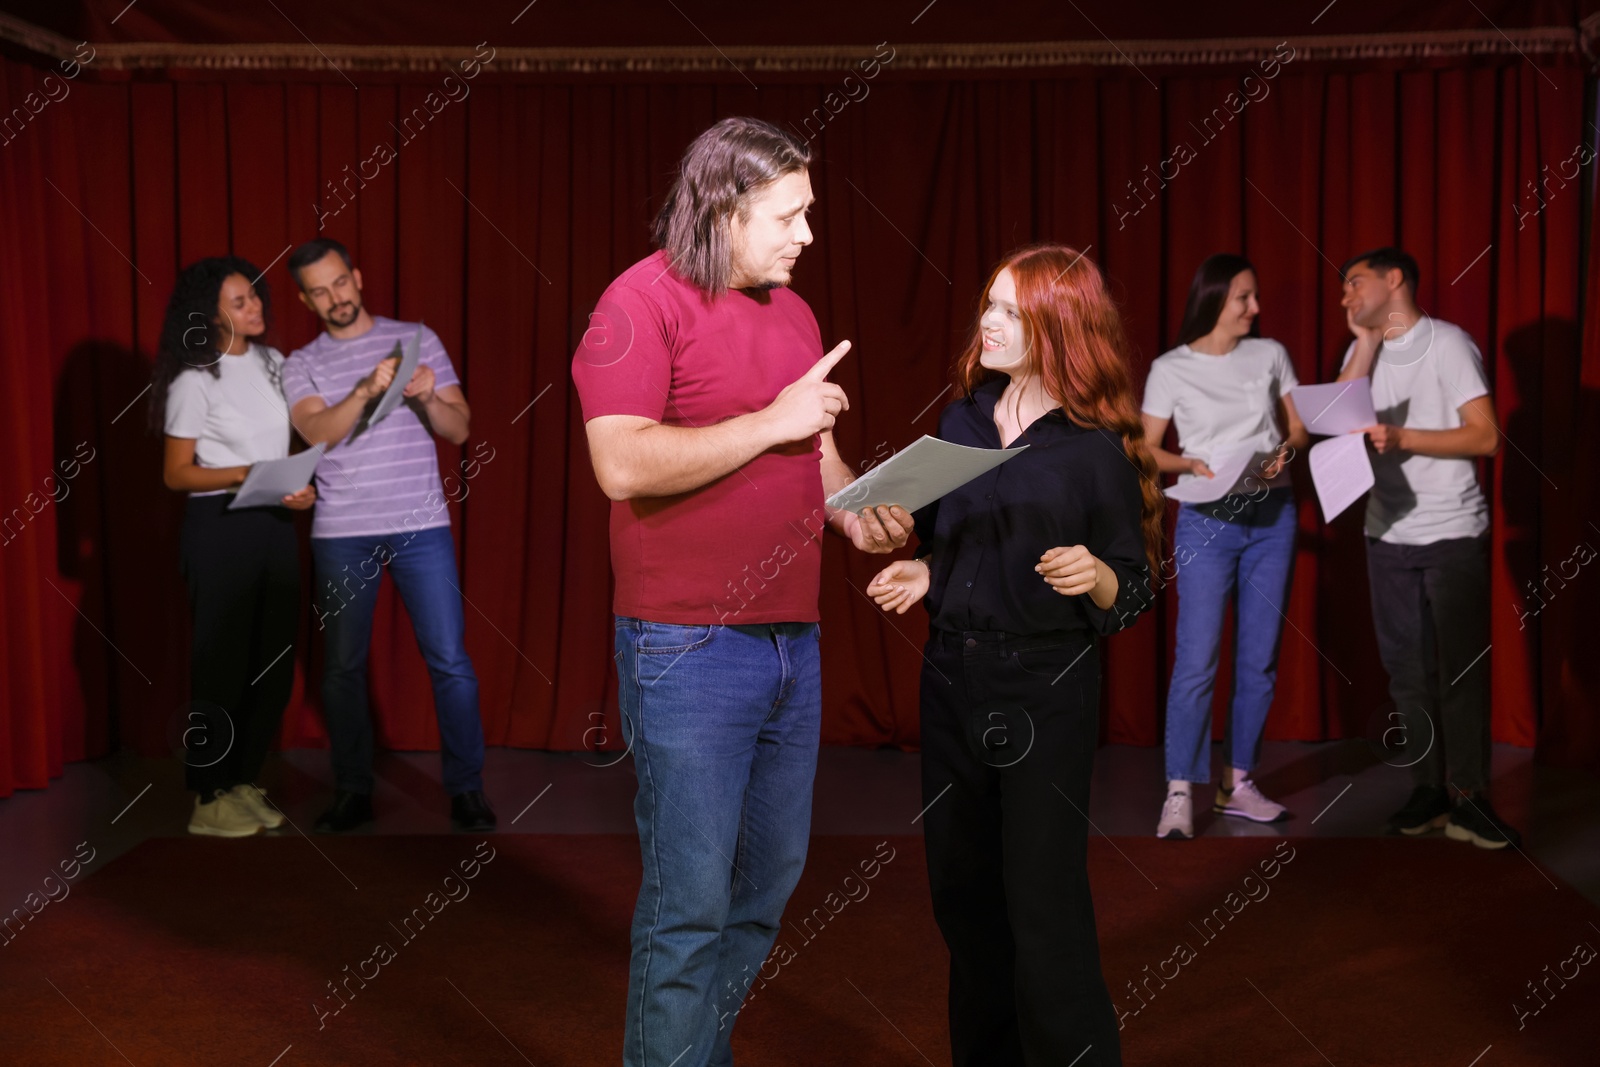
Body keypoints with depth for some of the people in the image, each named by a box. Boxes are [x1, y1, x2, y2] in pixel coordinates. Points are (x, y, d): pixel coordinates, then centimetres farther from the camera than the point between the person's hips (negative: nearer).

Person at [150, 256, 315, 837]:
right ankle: (209, 800, 10)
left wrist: (304, 486, -1)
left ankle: (243, 782, 23)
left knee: (274, 663, 9)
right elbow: (176, 474, -8)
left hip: (274, 524, 6)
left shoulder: (273, 362, 8)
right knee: (223, 663, -1)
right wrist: (246, 475, -21)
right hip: (220, 527, -6)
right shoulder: (194, 382, -9)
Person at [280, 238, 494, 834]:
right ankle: (353, 793, 18)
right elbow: (318, 432, -10)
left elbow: (459, 431, 4)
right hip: (342, 534, 1)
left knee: (450, 661, -4)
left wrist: (428, 397, -16)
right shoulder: (301, 365, 9)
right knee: (342, 668, 5)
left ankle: (466, 790, 7)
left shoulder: (416, 338, 8)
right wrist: (366, 390, -26)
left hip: (422, 527, -1)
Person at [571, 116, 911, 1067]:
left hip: (792, 637, 8)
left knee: (771, 879, 17)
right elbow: (623, 464, -21)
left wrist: (856, 510, 1)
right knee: (691, 903, -1)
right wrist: (774, 420, -18)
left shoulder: (793, 310, 13)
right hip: (690, 649, -8)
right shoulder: (645, 300, -10)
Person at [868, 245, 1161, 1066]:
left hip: (1044, 694, -6)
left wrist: (1094, 577, -26)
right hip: (950, 678, 6)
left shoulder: (1096, 449, -9)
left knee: (1042, 906, -2)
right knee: (962, 891, 14)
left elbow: (1132, 593, -6)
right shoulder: (961, 421, 6)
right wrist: (921, 574, -1)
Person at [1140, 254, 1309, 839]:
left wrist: (1285, 451, -11)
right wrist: (1192, 465, -17)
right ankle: (1180, 793, -3)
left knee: (1258, 658, 6)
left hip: (1272, 517, 4)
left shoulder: (1270, 354, 6)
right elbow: (1148, 450, 1)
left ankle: (1237, 785, 17)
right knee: (1197, 660, -9)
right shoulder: (1171, 370, -2)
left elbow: (1300, 429, 11)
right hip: (1208, 521, -3)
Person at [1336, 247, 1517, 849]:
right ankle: (1429, 790, 12)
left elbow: (1485, 437, -11)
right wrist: (1368, 341, -6)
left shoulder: (1448, 344, -5)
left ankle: (1472, 796, 2)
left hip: (1452, 533, -5)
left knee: (1460, 668, -4)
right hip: (1387, 533, 5)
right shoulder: (1363, 351, 11)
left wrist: (1401, 438, -21)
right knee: (1406, 668, 5)